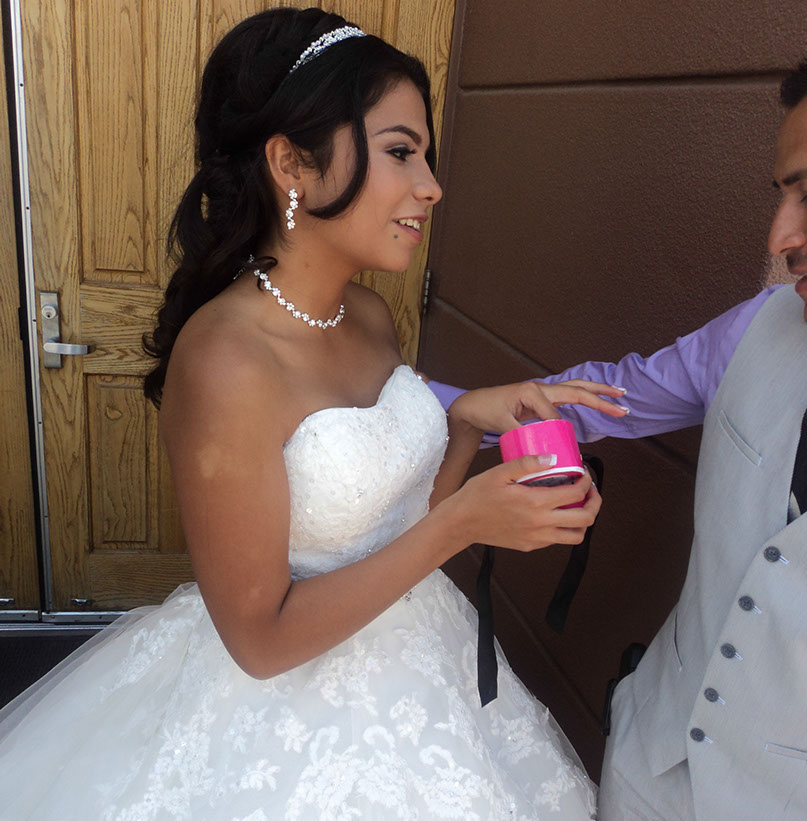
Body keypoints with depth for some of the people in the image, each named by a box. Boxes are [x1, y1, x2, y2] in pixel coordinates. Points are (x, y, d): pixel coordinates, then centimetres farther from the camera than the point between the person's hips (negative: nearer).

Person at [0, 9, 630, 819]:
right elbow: (261, 637, -22)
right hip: (289, 725, -7)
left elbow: (387, 514, 5)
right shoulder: (224, 361, -28)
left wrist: (470, 420, -11)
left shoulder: (370, 316, -4)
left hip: (409, 665, 8)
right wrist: (459, 525, -25)